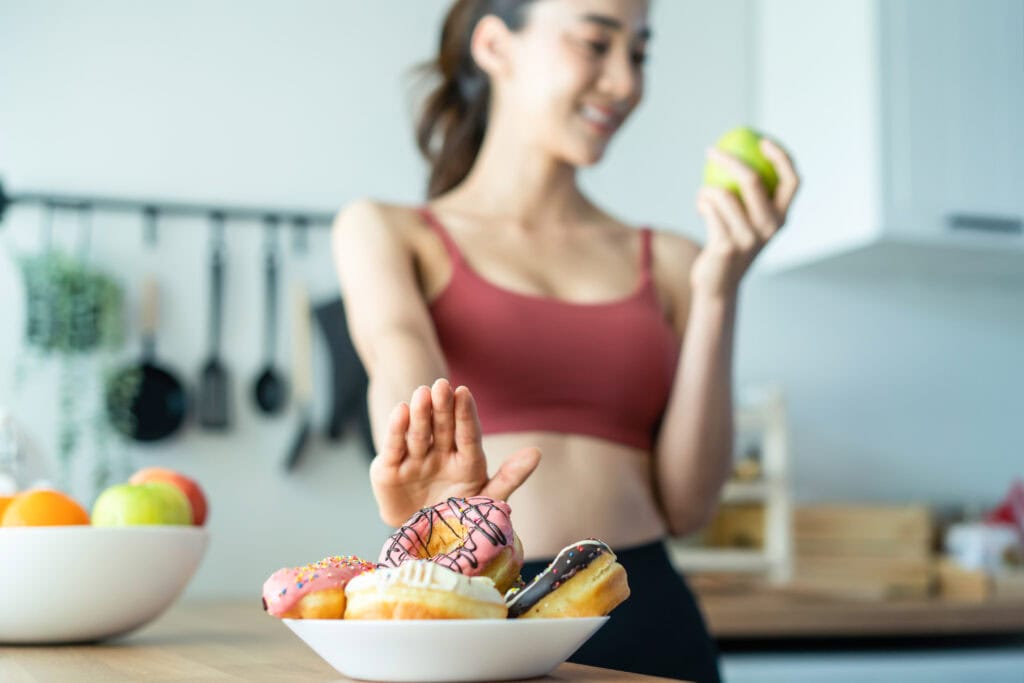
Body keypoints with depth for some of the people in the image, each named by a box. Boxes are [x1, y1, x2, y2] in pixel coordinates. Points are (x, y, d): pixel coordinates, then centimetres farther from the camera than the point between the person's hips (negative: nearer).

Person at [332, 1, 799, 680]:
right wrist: (424, 467, -36)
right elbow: (399, 353, -16)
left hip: (645, 618, 3)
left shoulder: (669, 261, 12)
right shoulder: (386, 232, 6)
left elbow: (686, 505, 4)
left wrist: (718, 290, -3)